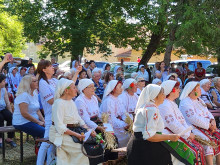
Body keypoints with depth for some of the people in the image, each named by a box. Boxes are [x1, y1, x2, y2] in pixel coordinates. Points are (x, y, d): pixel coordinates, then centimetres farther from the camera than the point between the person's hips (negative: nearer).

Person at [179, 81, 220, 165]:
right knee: (208, 141, -29)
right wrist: (209, 125, -17)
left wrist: (212, 121, -4)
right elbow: (194, 119, -19)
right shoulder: (185, 103, -10)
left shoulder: (199, 100, 19)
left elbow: (207, 112, 18)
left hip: (208, 126, 8)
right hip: (193, 127, -8)